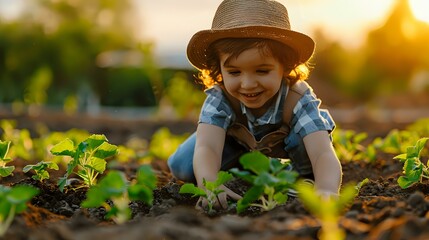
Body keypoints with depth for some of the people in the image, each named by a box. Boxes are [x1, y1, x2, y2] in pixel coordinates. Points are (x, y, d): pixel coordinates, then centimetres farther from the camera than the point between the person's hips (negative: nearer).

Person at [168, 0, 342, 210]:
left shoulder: (298, 100, -40)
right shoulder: (219, 98, -37)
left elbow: (323, 153, -53)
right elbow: (206, 148, -52)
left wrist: (325, 191, -76)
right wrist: (209, 184, -76)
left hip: (286, 144, -2)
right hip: (238, 144, 2)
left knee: (305, 141, -37)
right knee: (181, 166, -19)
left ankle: (305, 177, -4)